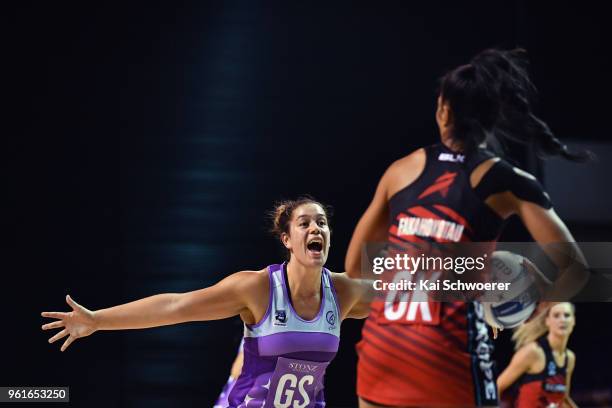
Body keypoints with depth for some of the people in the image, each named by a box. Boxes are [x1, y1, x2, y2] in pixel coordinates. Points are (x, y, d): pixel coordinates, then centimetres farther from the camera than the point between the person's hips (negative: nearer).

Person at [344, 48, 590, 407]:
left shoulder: (403, 169, 12)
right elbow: (574, 270, -4)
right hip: (450, 353, -4)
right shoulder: (511, 183, 3)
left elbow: (355, 266, 17)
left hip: (381, 344, 4)